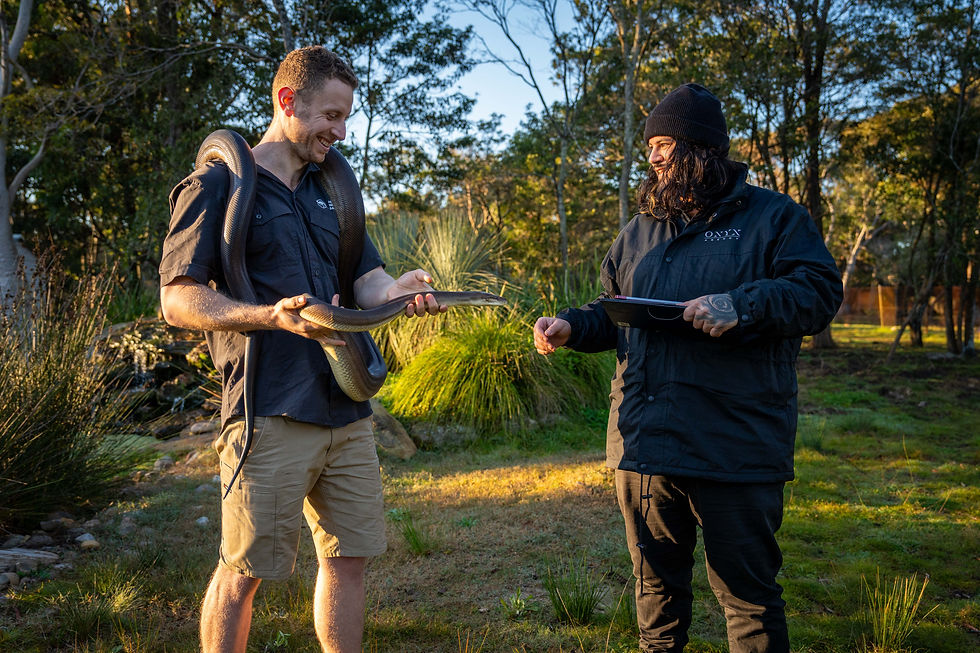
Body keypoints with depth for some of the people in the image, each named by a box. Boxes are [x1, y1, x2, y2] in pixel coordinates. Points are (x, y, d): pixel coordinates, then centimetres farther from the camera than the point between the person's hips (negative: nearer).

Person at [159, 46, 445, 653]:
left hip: (347, 412, 7)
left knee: (350, 556, 12)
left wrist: (397, 288, -14)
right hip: (270, 415, -6)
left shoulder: (328, 192, 19)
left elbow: (366, 279, 11)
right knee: (243, 570, 1)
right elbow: (178, 299, -8)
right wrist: (272, 316, -24)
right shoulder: (217, 185, -2)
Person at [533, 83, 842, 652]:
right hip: (643, 444, 5)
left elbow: (820, 292, -7)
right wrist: (570, 326, 2)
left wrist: (741, 306, -22)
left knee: (747, 589, 4)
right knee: (657, 581, 17)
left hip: (734, 449, -5)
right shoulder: (640, 231, 18)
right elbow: (612, 314, 22)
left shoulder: (774, 217, 3)